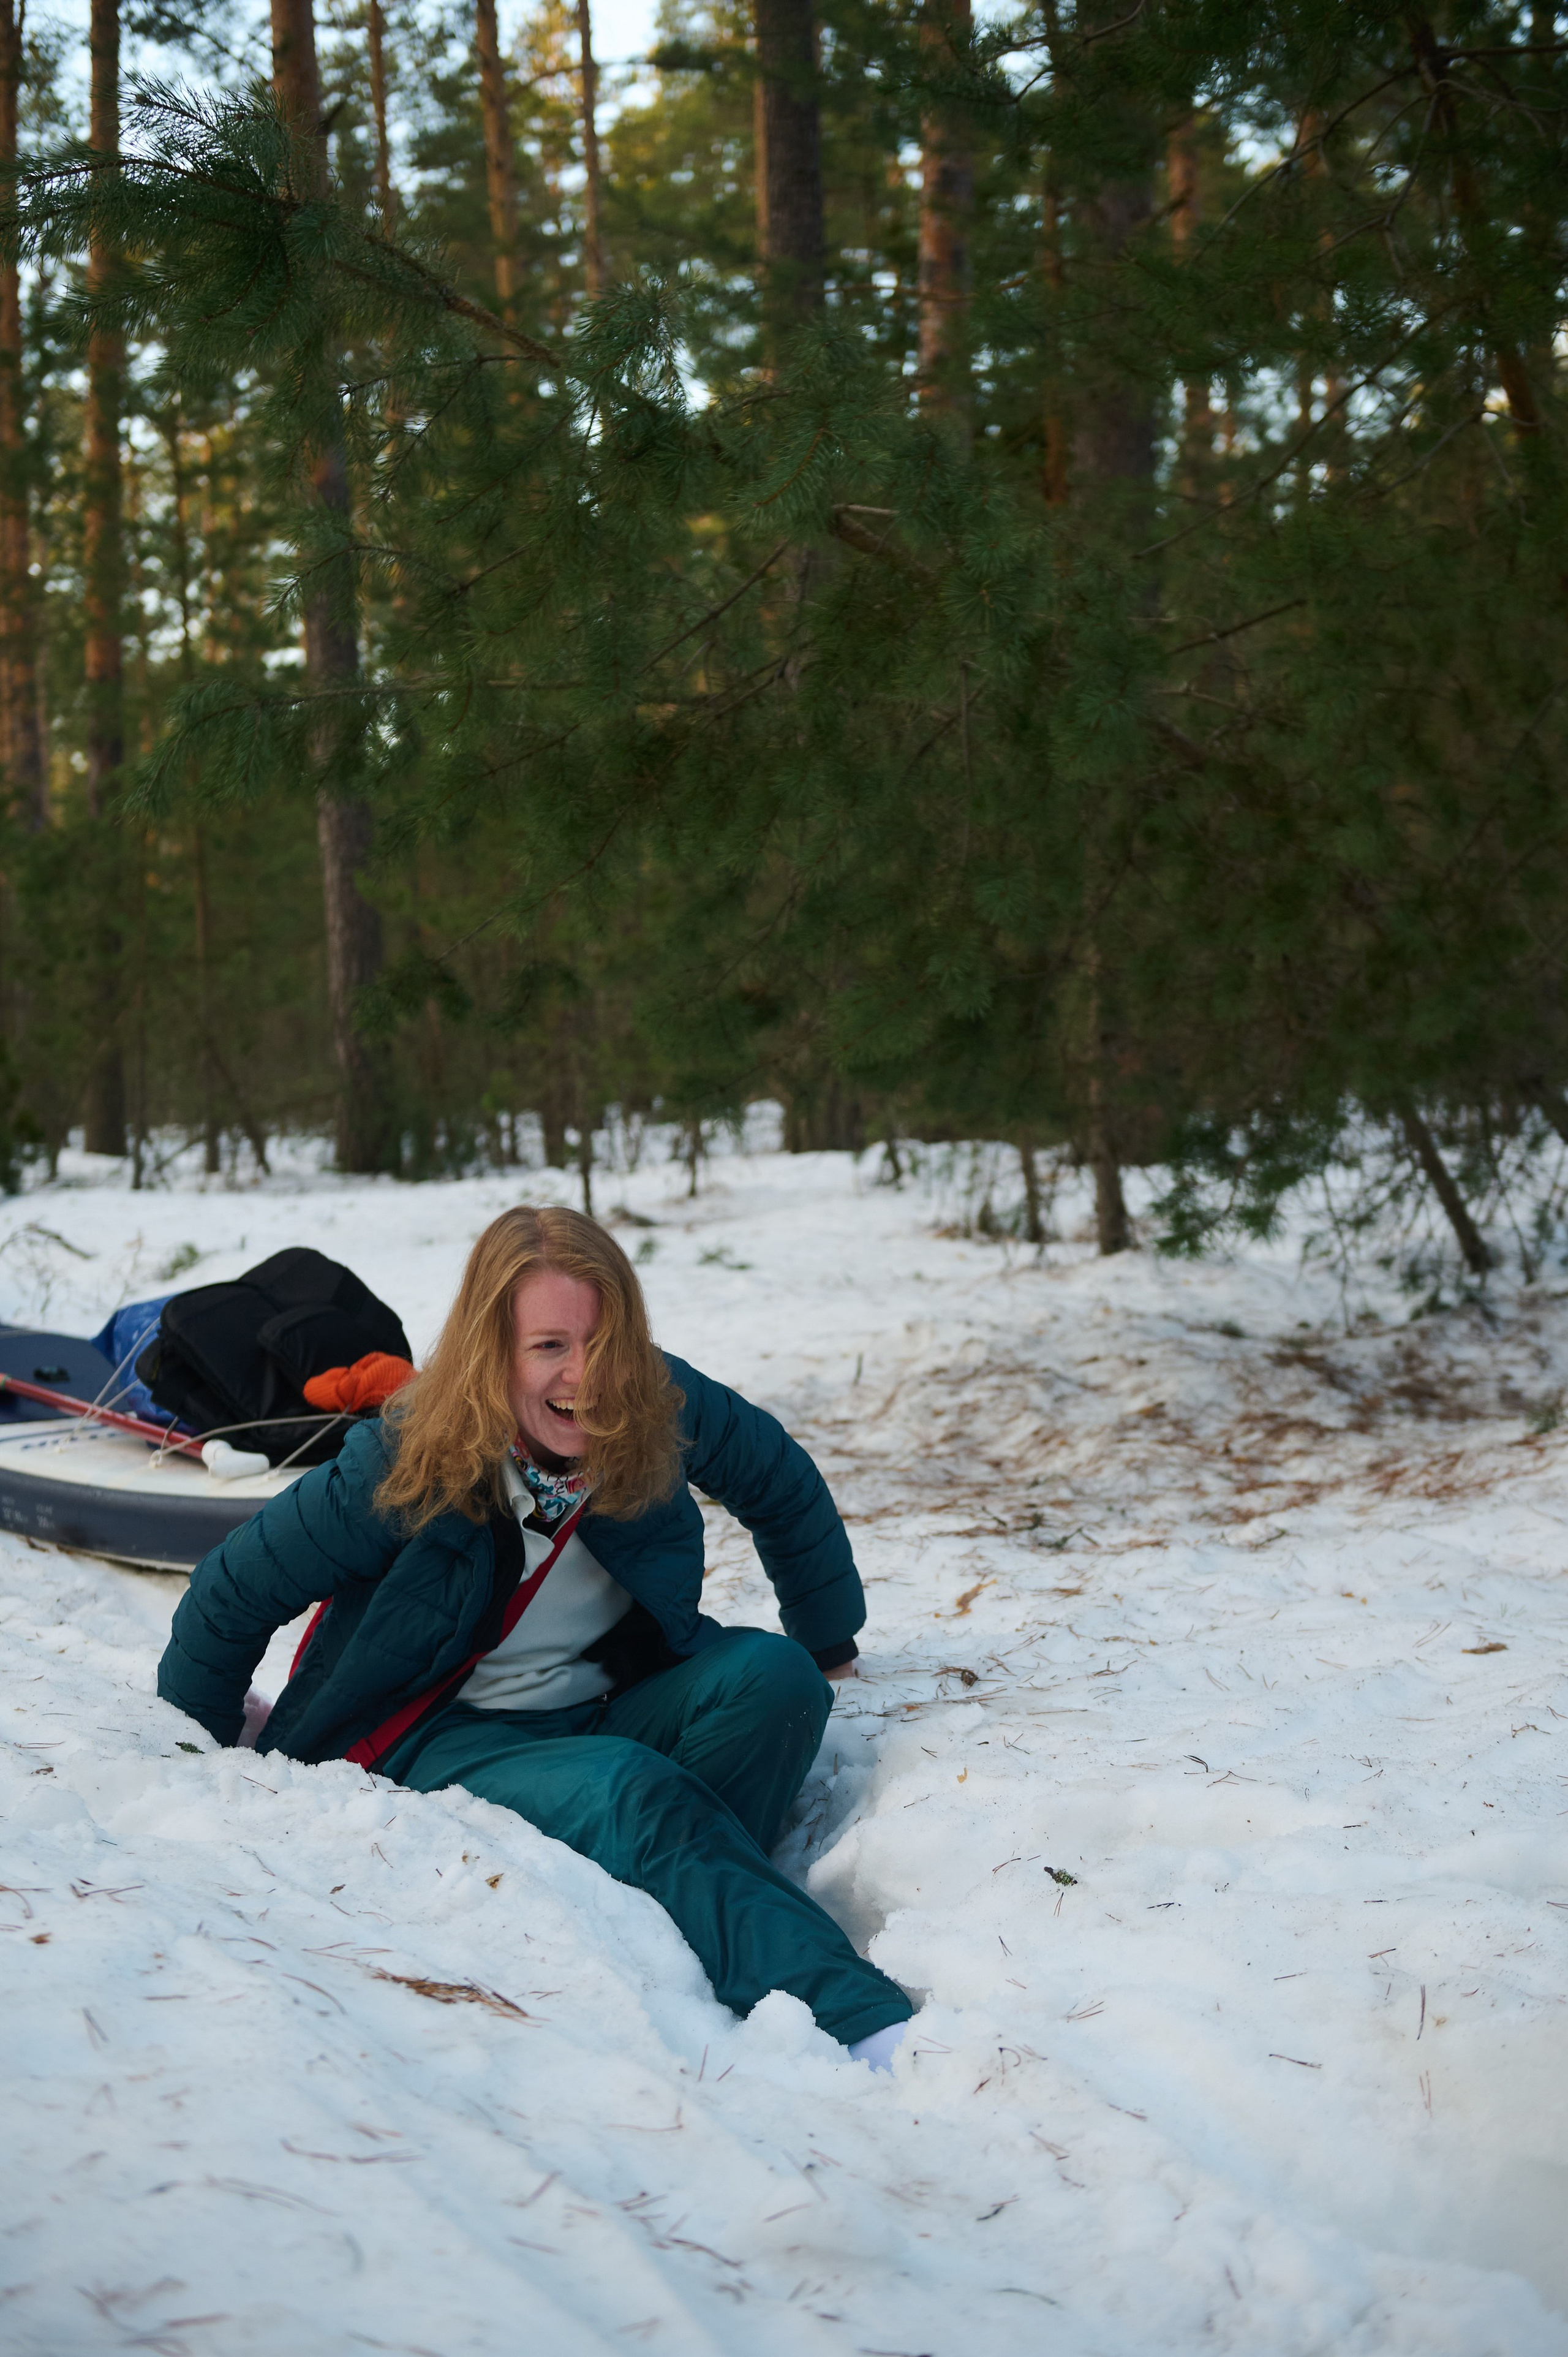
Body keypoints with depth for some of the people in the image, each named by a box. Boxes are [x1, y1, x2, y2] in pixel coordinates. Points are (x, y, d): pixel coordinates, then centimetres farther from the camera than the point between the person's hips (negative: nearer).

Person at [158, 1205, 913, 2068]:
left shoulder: (660, 1409, -11)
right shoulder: (405, 1465, -19)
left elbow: (785, 1488, 9)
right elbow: (233, 1592, -8)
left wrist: (828, 1644, 21)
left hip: (608, 1707, 5)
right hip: (442, 1736, -5)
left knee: (772, 1672, -23)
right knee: (631, 1792, -35)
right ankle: (864, 2027, -44)